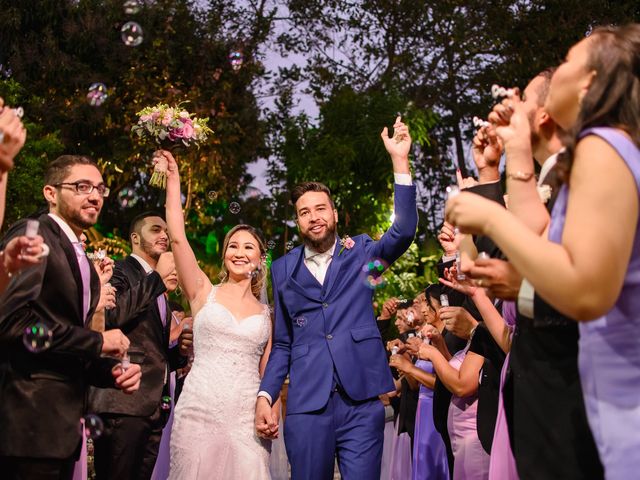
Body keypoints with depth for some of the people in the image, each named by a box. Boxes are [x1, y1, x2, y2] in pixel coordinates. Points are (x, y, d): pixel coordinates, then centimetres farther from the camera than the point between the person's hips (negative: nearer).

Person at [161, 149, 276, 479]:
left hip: (246, 418, 2)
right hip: (198, 411, -1)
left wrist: (273, 415, -2)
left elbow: (269, 371, 15)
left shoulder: (267, 314, 13)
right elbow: (177, 238, -2)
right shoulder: (204, 293, 7)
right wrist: (173, 179, -2)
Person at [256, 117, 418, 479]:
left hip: (362, 402, -1)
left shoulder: (360, 253, 10)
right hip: (307, 405, 1)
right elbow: (283, 343, 15)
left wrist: (400, 162, -16)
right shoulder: (284, 269, 13)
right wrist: (265, 395, 1)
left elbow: (404, 231, -9)